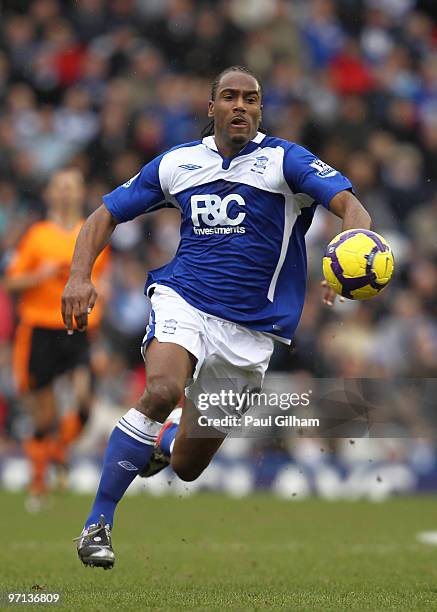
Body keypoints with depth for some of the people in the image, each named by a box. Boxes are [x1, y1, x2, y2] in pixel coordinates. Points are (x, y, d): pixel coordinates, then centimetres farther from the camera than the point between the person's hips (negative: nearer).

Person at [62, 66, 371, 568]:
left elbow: (350, 206, -16)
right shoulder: (176, 164, 5)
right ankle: (98, 523, -25)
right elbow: (105, 216, 13)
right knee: (162, 390, -34)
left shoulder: (284, 160, -3)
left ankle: (164, 439, 50)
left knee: (188, 468, 10)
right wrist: (79, 276, -5)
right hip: (183, 300, 0)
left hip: (251, 328, 0)